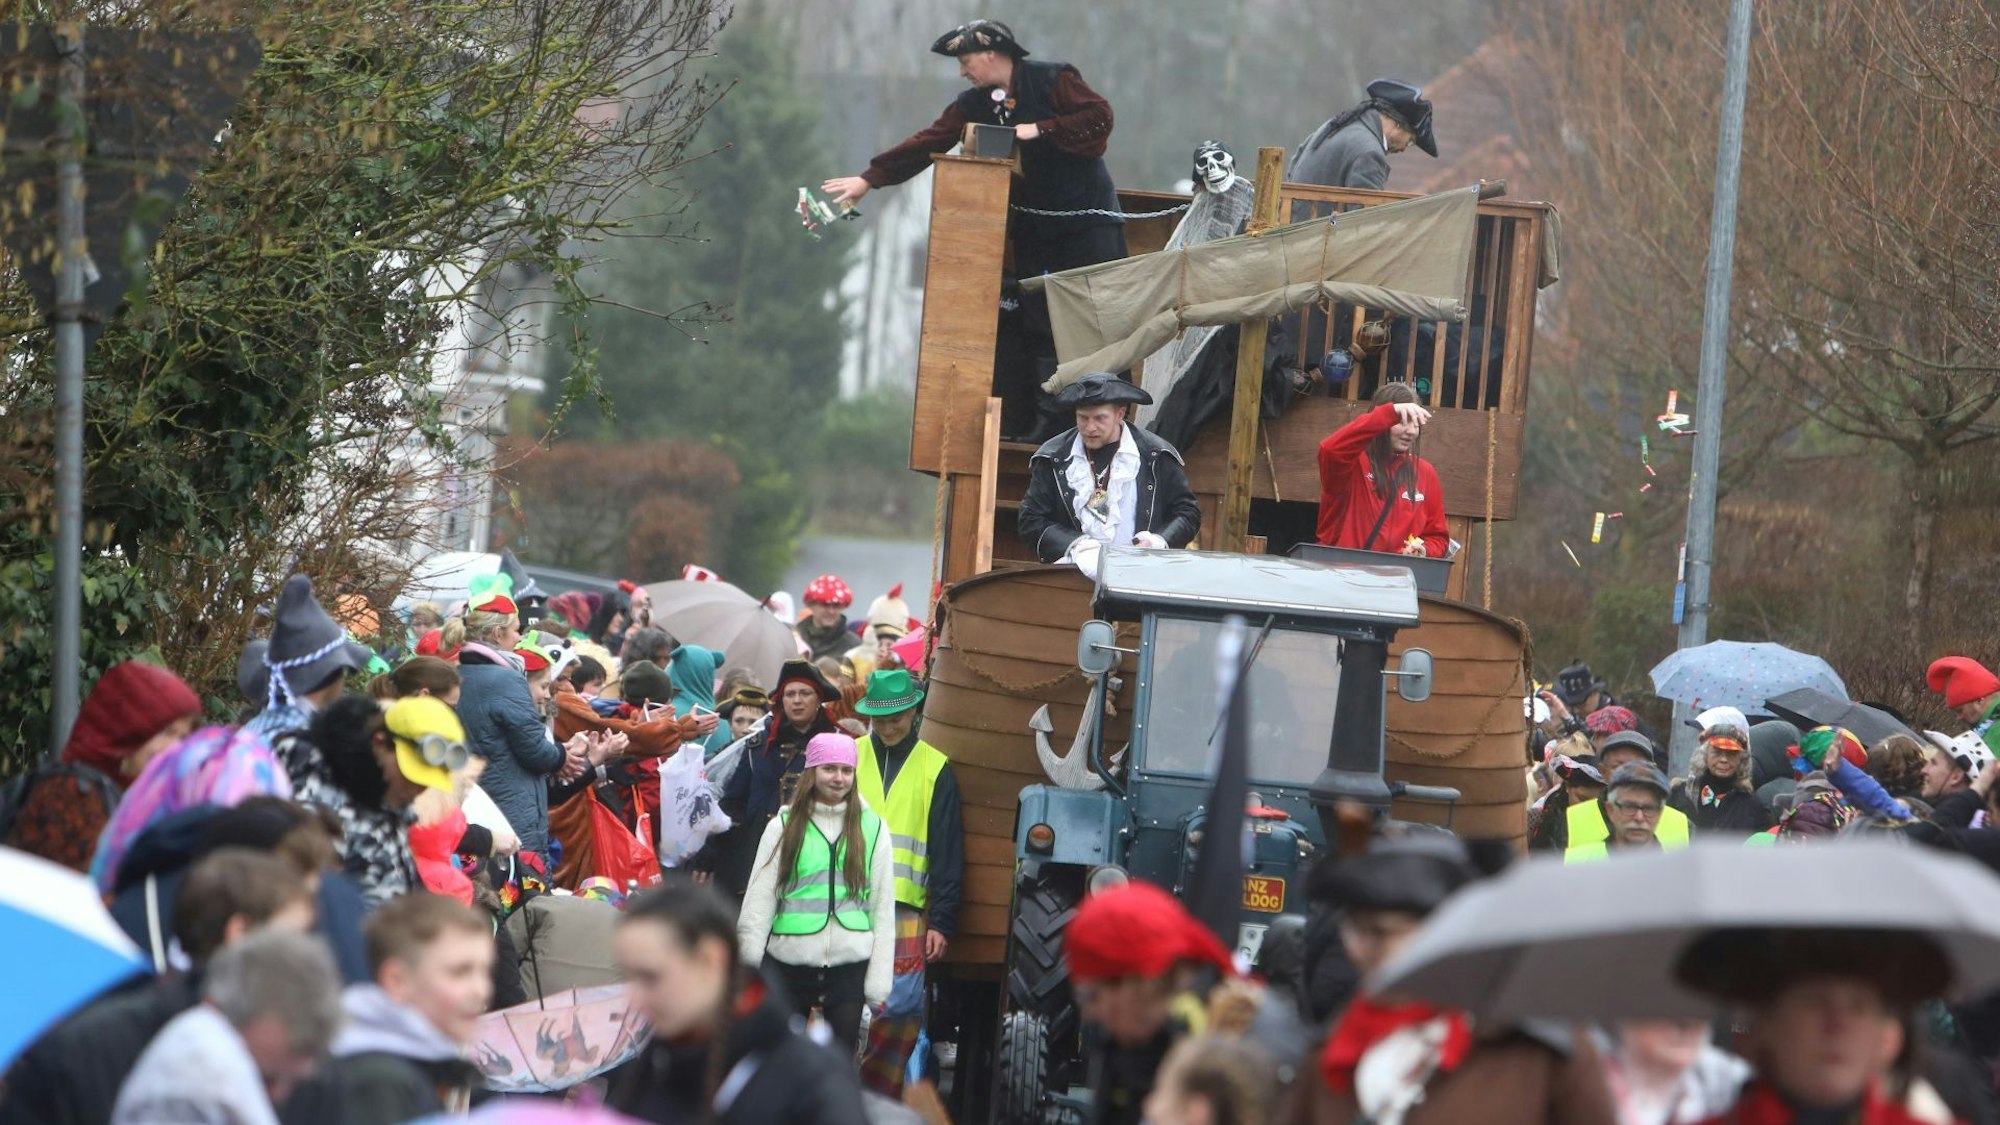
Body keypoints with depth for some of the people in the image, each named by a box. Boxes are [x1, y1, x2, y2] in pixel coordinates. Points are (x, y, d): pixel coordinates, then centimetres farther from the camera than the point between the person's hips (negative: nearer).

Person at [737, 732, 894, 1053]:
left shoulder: (872, 828, 6)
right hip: (788, 963, 0)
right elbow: (759, 898, 3)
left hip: (850, 964, 0)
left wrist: (877, 979, 0)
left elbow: (883, 906, 5)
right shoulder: (783, 827, 5)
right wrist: (748, 966, -5)